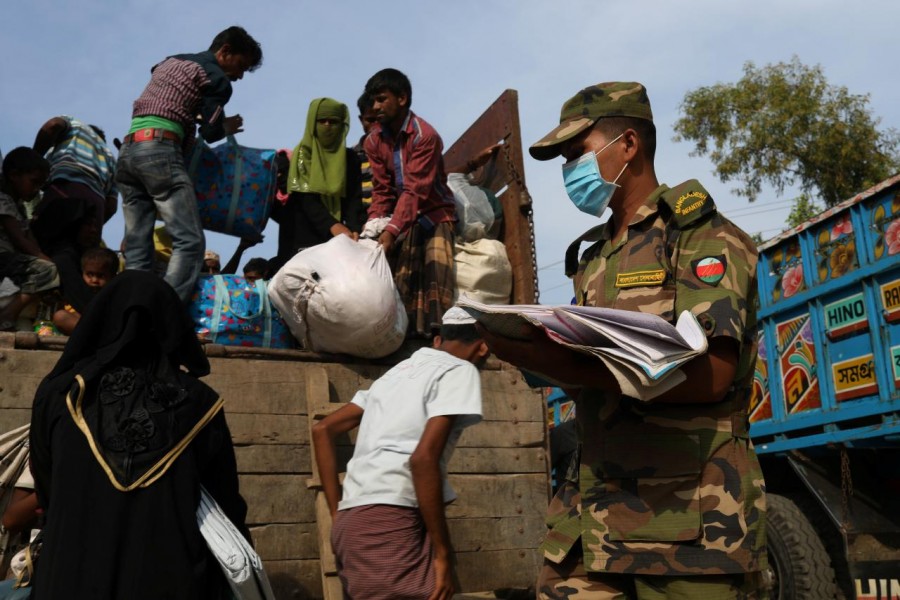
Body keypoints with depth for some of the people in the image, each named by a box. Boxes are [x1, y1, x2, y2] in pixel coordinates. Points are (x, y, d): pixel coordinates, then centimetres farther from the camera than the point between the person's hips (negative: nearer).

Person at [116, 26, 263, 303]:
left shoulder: (170, 62, 27)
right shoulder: (216, 77, 2)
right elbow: (211, 132, -3)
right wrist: (228, 126, 15)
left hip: (127, 150, 8)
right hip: (160, 150, -8)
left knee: (137, 248, 3)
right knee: (190, 241, -13)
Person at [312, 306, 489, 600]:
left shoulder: (398, 371, 24)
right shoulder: (460, 370, 1)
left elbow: (322, 429, 24)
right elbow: (423, 457, -14)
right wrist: (443, 554, -9)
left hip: (350, 524, 9)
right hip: (389, 525, -9)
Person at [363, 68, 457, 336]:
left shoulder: (425, 135, -18)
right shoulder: (374, 140, 1)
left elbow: (416, 191, -25)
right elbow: (382, 190, -1)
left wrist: (391, 231, -34)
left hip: (433, 212, -5)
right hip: (401, 215, 5)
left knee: (436, 270, -21)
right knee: (394, 276, -6)